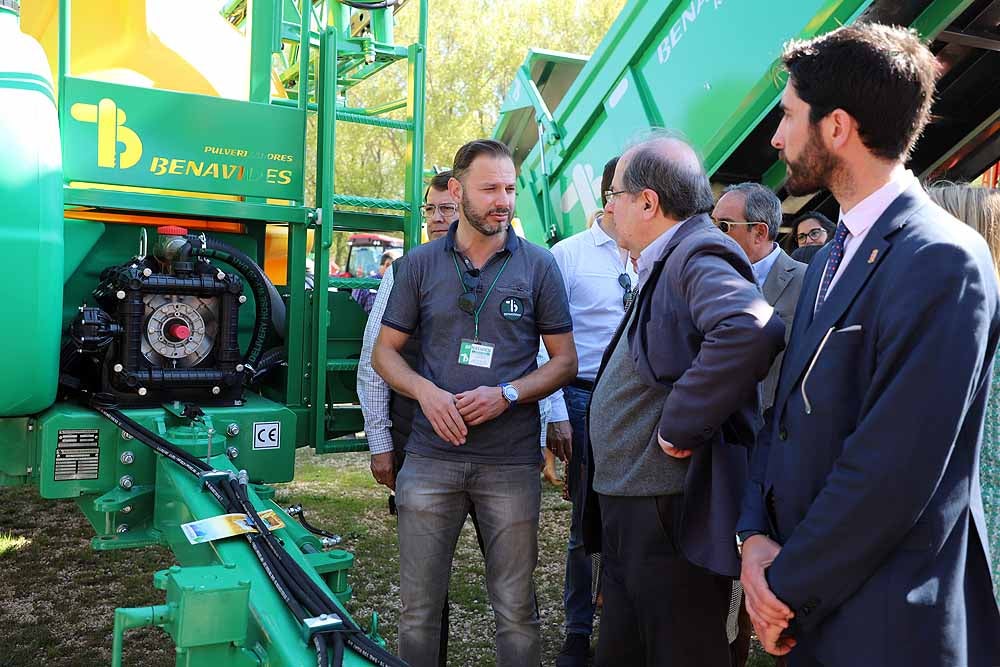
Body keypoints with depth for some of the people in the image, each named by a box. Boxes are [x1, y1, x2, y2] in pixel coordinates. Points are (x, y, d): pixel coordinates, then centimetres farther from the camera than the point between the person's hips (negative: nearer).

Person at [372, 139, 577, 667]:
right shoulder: (421, 264, 5)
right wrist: (427, 392, -11)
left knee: (515, 608, 8)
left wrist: (507, 394, -13)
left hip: (512, 461, -1)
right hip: (432, 455, 1)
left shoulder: (538, 266, 2)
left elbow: (564, 360, 4)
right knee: (418, 607, 9)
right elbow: (385, 352, 9)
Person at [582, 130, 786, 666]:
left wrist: (679, 425, -28)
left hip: (670, 515, -10)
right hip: (627, 510, 10)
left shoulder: (698, 255, -17)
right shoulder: (662, 264, 16)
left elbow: (752, 329, -38)